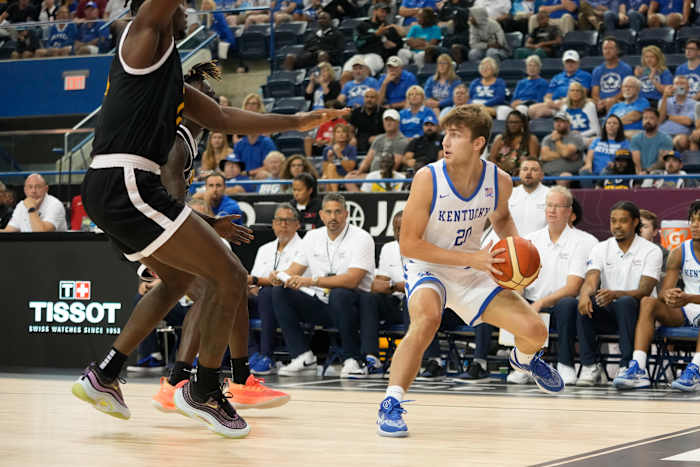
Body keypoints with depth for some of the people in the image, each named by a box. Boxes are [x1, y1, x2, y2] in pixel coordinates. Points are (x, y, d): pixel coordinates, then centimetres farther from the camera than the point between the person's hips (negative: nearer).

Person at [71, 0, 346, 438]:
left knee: (179, 279, 29)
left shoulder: (170, 75, 25)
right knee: (231, 278, -5)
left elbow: (222, 117, 28)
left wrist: (296, 122, 30)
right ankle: (203, 391, 6)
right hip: (126, 186, -11)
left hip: (107, 190, 11)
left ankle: (103, 375, 27)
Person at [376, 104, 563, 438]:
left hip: (473, 273, 4)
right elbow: (408, 244, -23)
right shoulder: (428, 179, -24)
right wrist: (471, 258, -28)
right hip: (427, 268, -4)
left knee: (535, 331, 0)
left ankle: (524, 359, 39)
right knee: (426, 319, -37)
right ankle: (391, 404, -30)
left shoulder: (499, 181, -12)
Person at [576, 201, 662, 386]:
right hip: (607, 314, 3)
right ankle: (590, 366, -25)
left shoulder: (651, 251, -2)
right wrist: (585, 294, -35)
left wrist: (615, 294, -34)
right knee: (583, 303, -28)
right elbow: (590, 281, -8)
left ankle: (627, 365, -34)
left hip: (636, 312, -3)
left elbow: (644, 291, -15)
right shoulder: (600, 249, 7)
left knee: (625, 302, -36)